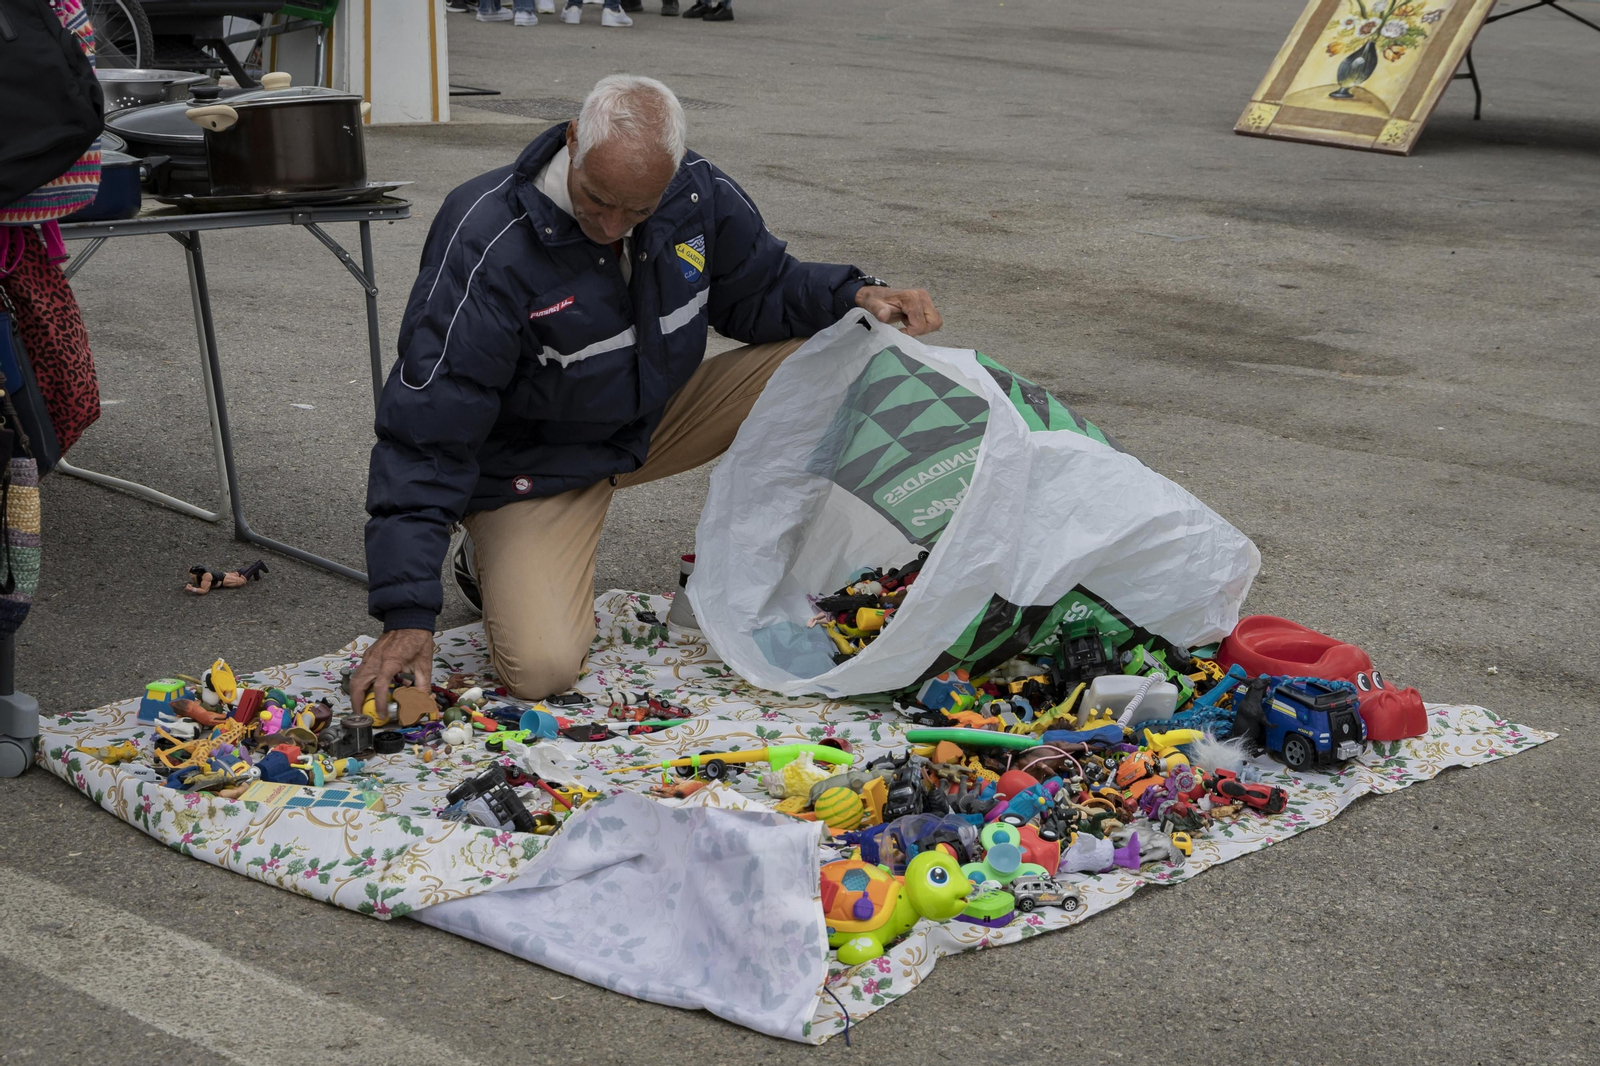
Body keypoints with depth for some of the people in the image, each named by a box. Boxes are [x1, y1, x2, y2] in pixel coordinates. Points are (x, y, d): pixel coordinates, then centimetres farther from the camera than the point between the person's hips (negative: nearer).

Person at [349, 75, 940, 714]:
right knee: (542, 669, -25)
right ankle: (501, 557, 11)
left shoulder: (696, 193, -14)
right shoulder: (486, 246, -30)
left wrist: (856, 298, -16)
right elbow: (425, 431, -29)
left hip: (651, 420, 5)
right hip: (535, 465, -5)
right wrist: (407, 615, -33)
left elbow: (759, 289, 7)